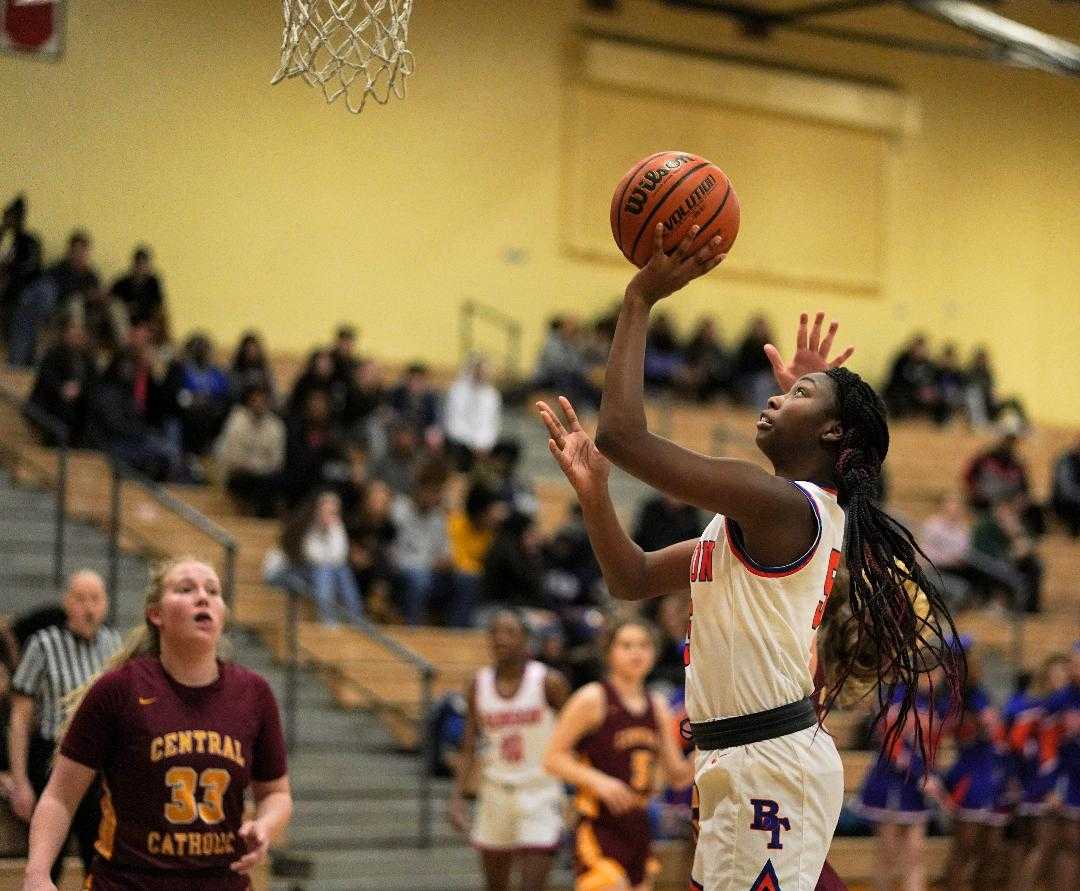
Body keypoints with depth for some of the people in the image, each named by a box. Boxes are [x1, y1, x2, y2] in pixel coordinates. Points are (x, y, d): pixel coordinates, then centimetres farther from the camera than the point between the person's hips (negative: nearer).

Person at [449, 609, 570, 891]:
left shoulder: (548, 682, -7)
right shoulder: (479, 684, 3)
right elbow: (469, 748, 5)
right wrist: (457, 796, -5)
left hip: (540, 795, -4)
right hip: (495, 792, 4)